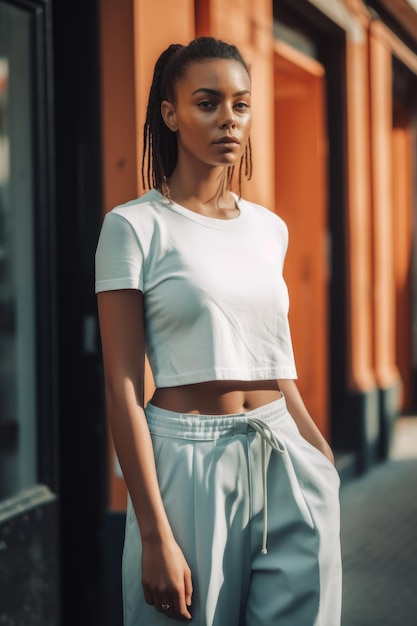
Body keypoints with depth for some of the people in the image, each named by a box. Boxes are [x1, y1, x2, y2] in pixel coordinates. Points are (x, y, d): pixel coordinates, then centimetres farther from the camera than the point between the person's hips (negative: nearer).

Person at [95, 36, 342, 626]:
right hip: (189, 461, -5)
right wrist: (155, 537, -15)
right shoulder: (135, 226, -6)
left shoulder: (270, 229, 10)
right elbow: (122, 387, -10)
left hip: (284, 463, 5)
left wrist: (324, 460, 18)